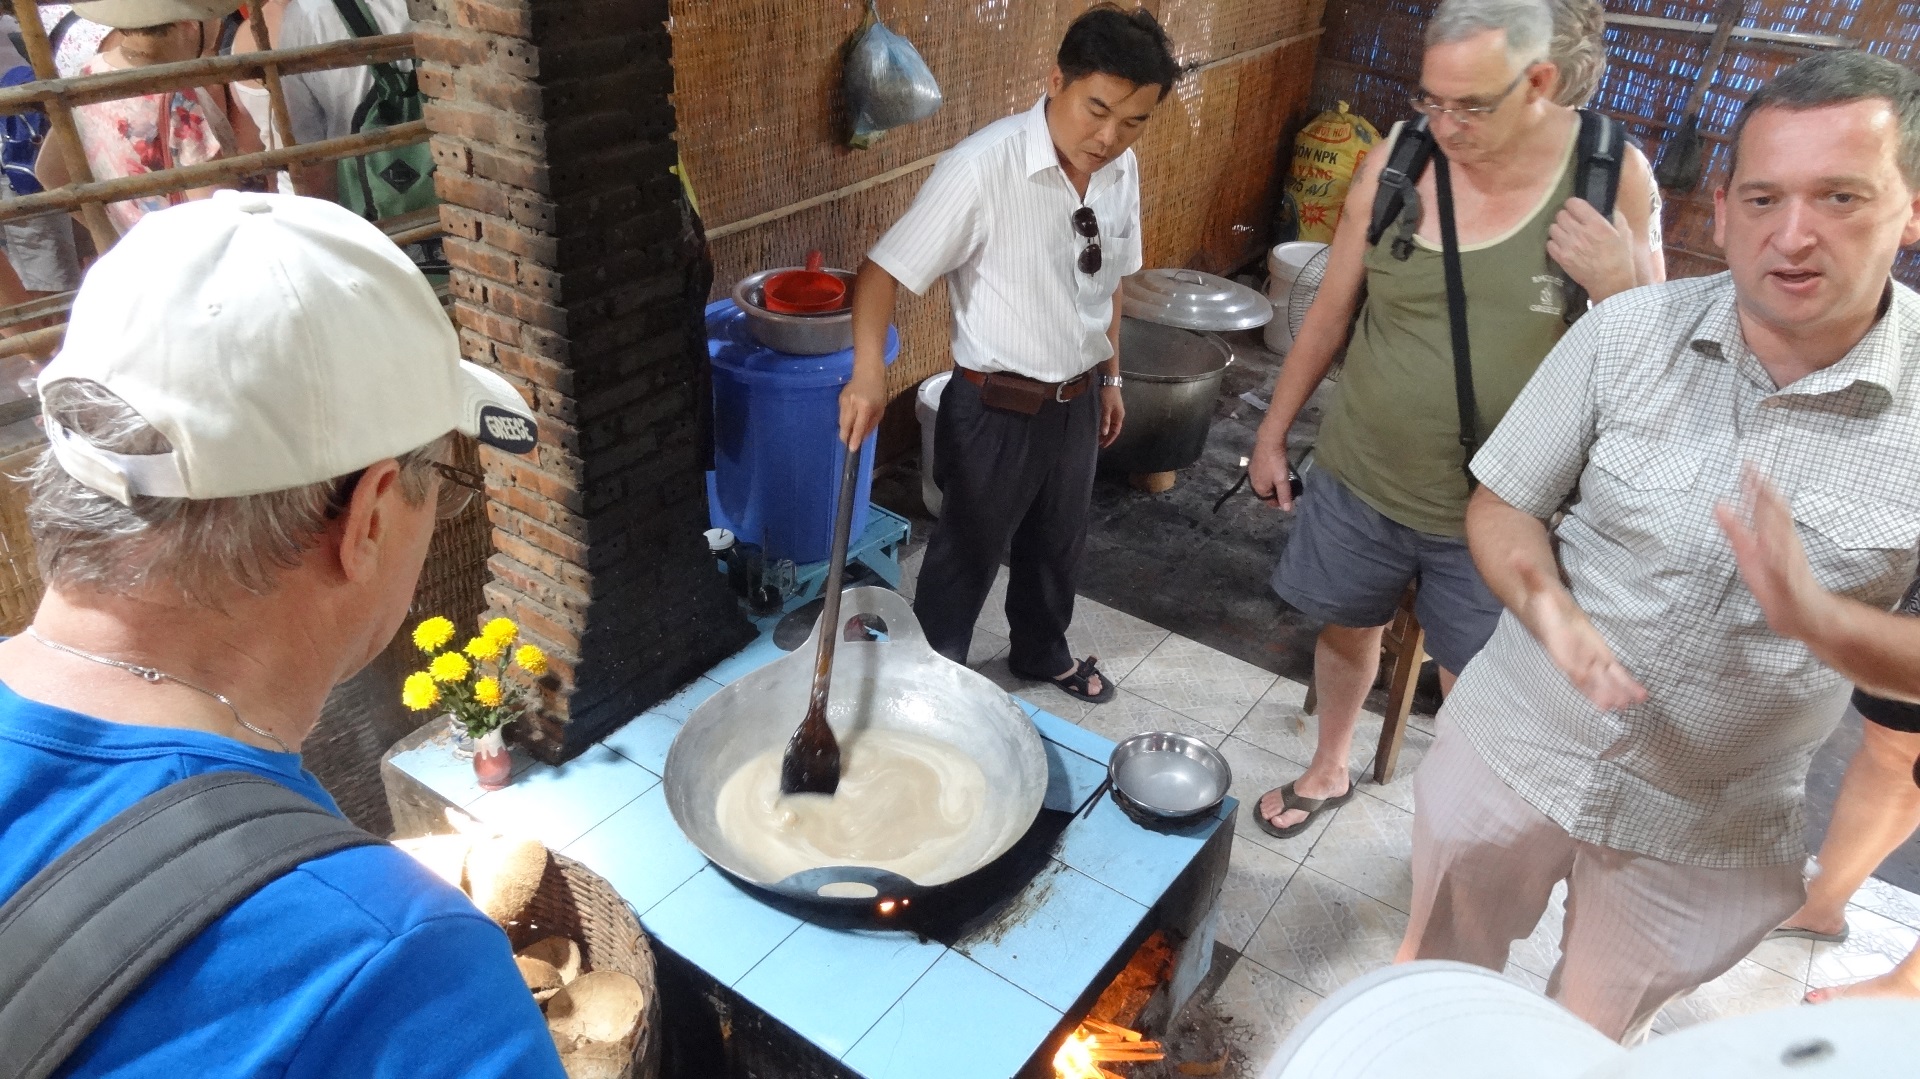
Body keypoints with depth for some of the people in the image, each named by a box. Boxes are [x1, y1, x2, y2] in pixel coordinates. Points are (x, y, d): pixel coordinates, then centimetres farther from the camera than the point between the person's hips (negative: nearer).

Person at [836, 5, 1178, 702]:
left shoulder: (1121, 171, -3)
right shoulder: (983, 167, -25)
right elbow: (884, 268, -24)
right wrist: (869, 371, -39)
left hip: (1077, 401, 7)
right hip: (997, 409, -6)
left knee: (1057, 544, 25)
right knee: (965, 558, 11)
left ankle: (1041, 653, 51)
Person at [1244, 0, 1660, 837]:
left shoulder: (1612, 174, -12)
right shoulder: (1396, 162, -10)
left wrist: (1621, 286, -25)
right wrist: (1273, 431, 9)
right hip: (1360, 483, 2)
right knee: (1347, 628, 22)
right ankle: (1328, 771, 50)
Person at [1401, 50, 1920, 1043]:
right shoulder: (1626, 334, -14)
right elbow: (1501, 505, -6)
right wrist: (1550, 609, -24)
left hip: (1709, 831, 0)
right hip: (1510, 754, 1)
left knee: (1591, 1037, 24)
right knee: (1439, 976, 23)